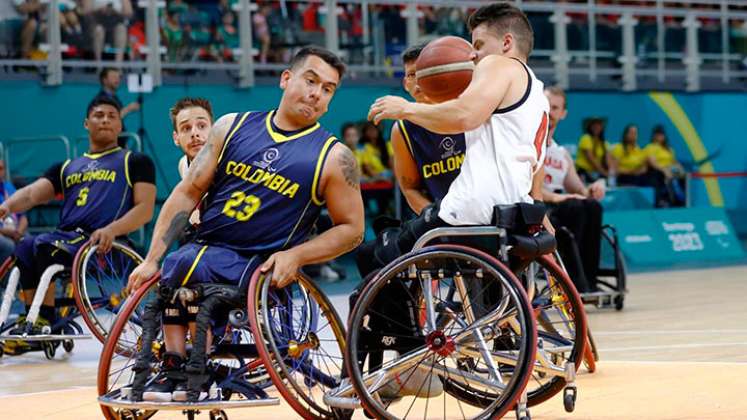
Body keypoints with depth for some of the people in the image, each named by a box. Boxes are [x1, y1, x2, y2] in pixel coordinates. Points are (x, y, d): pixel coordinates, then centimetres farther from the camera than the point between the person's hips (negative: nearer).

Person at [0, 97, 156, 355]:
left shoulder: (135, 162, 13)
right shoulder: (67, 167, 26)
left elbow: (145, 208, 1)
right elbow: (32, 193, 12)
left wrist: (112, 229, -18)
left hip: (103, 244, -4)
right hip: (64, 237, 5)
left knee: (45, 245, -30)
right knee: (25, 247, -27)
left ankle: (45, 322, -22)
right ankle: (32, 323, -24)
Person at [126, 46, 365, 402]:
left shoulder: (333, 157, 0)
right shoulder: (232, 127, 7)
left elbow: (351, 229, 3)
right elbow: (188, 193, 7)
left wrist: (295, 255, -14)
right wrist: (151, 260, -1)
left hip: (261, 266, -3)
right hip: (202, 251, 3)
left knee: (184, 265, -29)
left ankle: (178, 370, -12)